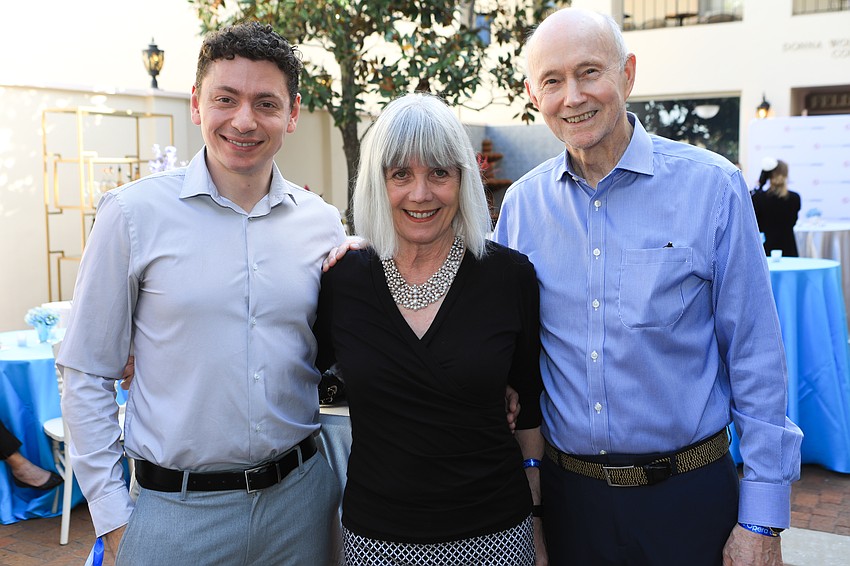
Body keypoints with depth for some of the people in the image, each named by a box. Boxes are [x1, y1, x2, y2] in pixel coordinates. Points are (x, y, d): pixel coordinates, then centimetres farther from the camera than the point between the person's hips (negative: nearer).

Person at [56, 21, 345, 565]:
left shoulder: (323, 223, 0)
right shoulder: (135, 213, -8)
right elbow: (88, 375, -4)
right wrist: (112, 516, -5)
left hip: (300, 498, 3)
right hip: (178, 510, -2)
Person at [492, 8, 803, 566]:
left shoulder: (711, 186, -10)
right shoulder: (522, 202, -1)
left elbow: (755, 358, -8)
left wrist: (763, 521, -7)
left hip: (688, 496, -2)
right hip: (567, 493, 3)